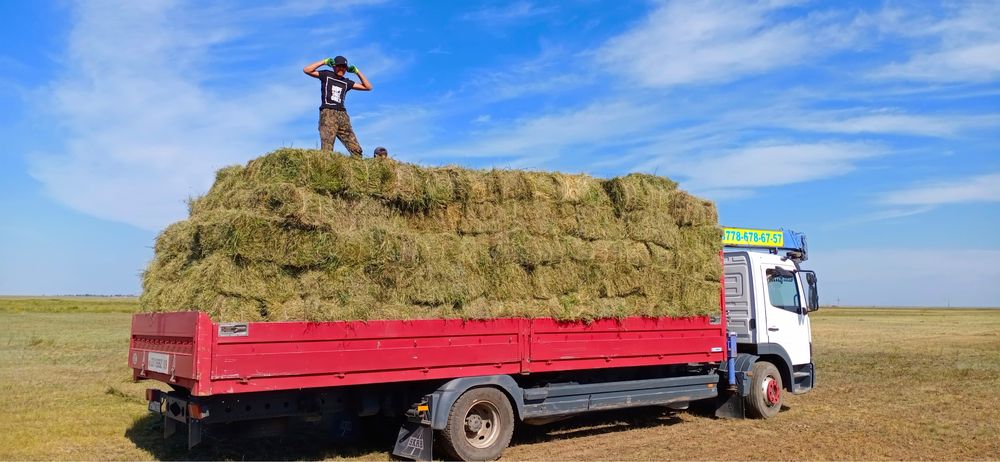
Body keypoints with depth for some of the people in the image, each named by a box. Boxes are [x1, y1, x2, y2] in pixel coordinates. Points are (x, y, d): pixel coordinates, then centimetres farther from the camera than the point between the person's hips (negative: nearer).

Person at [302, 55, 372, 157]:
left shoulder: (346, 82, 22)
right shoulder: (326, 75, 13)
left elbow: (368, 87, 22)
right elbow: (306, 70, 2)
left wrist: (357, 72, 17)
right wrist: (324, 62, 4)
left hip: (342, 115, 5)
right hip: (328, 113, -5)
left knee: (356, 150, -6)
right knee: (327, 150, -20)